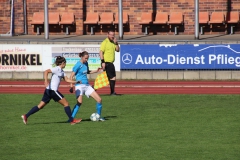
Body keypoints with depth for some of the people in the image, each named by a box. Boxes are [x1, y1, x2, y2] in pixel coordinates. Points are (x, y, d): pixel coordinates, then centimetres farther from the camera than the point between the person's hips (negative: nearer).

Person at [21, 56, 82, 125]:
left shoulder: (62, 71, 17)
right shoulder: (57, 69, -11)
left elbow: (67, 80, 20)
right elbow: (46, 71, -21)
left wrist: (76, 82, 13)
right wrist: (46, 81, -32)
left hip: (49, 91, 9)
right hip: (52, 90, -9)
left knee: (40, 106, 7)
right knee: (66, 103, -1)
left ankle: (26, 116, 2)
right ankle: (72, 120, 4)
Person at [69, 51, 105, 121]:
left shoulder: (86, 63, 10)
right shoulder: (78, 65, -11)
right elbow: (71, 76, -11)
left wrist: (96, 71, 14)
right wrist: (71, 86, -18)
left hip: (87, 85, 7)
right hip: (79, 86, -7)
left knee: (99, 99, 2)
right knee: (79, 102, -27)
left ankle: (99, 116, 18)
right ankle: (71, 118, -22)